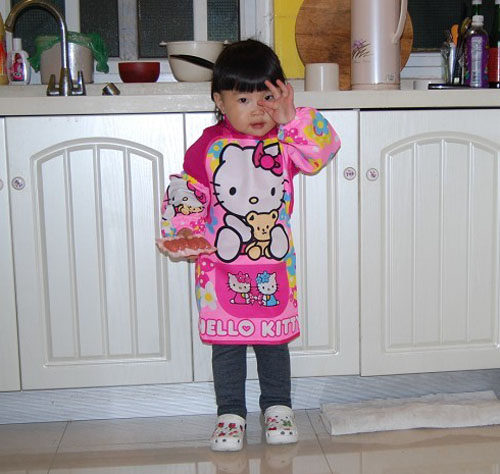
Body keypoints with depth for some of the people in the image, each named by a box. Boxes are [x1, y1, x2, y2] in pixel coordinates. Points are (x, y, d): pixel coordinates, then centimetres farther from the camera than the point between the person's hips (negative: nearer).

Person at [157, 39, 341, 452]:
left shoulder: (287, 143, 1)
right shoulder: (209, 146, -4)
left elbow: (326, 147, -12)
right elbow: (185, 192, 0)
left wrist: (293, 119, -21)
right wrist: (182, 233, -11)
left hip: (274, 268, 1)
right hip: (220, 267, -1)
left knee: (274, 340, 14)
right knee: (226, 345, 8)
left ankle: (278, 407, 31)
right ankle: (230, 414, 23)